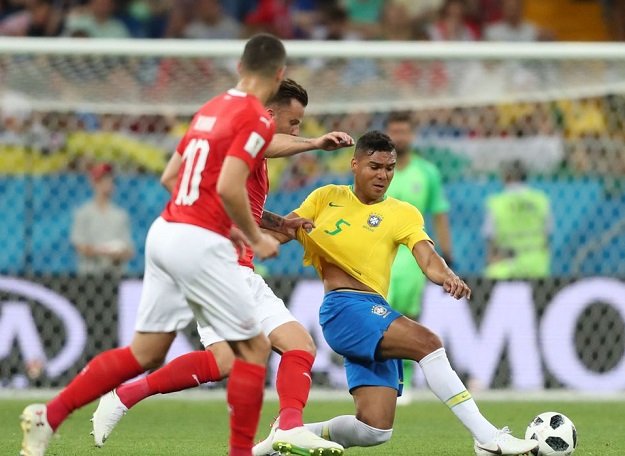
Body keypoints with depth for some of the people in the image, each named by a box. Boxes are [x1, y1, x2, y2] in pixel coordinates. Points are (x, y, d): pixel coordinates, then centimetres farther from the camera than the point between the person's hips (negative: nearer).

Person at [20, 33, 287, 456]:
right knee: (254, 347, 5)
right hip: (200, 243, -8)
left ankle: (49, 415, 5)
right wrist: (256, 238, -6)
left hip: (164, 230, 8)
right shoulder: (257, 119, -9)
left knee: (145, 353, 10)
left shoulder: (210, 109, 17)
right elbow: (228, 187, -20)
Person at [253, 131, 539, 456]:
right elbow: (280, 231, 10)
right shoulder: (327, 198, 11)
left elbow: (425, 255, -5)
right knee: (426, 342, -27)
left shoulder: (402, 214, 13)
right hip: (342, 308, -4)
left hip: (375, 313, 4)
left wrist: (446, 276, -28)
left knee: (375, 430, -6)